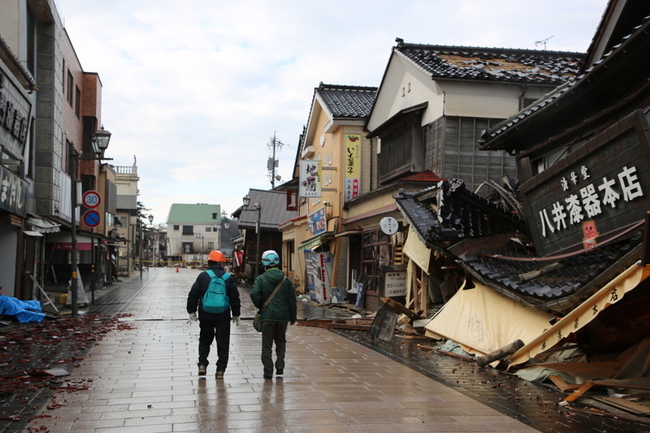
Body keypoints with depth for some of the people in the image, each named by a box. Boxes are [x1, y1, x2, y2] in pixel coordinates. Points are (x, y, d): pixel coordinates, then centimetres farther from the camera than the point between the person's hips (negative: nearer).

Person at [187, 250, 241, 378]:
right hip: (223, 317, -1)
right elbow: (235, 298, 3)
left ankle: (202, 364, 7)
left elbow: (193, 295, 0)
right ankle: (220, 370, 9)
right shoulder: (229, 278, -1)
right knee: (223, 343, 9)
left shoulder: (202, 276, -1)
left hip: (205, 316, 1)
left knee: (204, 340, 19)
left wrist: (192, 311, 9)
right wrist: (236, 314, 12)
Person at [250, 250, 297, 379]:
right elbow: (292, 300, 4)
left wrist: (260, 306, 0)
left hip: (267, 316, -2)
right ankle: (280, 368, 11)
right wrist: (292, 317, 13)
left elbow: (254, 294, -19)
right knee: (280, 341, 20)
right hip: (283, 316, 3)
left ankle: (268, 372, 5)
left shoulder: (261, 279, -5)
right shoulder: (286, 280, 3)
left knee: (267, 345, 6)